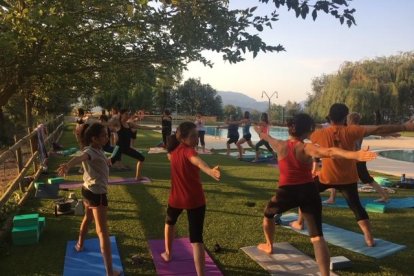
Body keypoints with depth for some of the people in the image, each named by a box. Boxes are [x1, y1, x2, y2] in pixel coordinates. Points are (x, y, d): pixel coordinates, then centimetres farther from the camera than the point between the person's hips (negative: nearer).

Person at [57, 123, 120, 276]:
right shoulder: (90, 152, -27)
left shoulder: (96, 149, 2)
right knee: (103, 232, -8)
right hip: (97, 193, -10)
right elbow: (80, 157, -51)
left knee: (87, 218, 34)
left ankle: (79, 245, 58)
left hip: (89, 190, 10)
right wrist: (68, 165, -72)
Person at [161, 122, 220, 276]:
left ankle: (168, 253, 51)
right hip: (195, 200, -6)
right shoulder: (187, 150, -18)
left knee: (170, 221, 36)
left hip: (176, 198, 6)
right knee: (196, 238, -7)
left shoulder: (173, 151, 4)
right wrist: (210, 171, -62)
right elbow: (197, 161, -43)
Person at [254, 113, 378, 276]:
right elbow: (329, 152, -31)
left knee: (268, 214, 34)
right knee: (317, 237, -4)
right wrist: (355, 154, -44)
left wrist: (261, 132, 49)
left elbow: (267, 138, 25)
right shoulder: (306, 148, -11)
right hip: (308, 192, -2)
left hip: (286, 193, 3)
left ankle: (269, 246, 52)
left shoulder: (280, 145, 1)